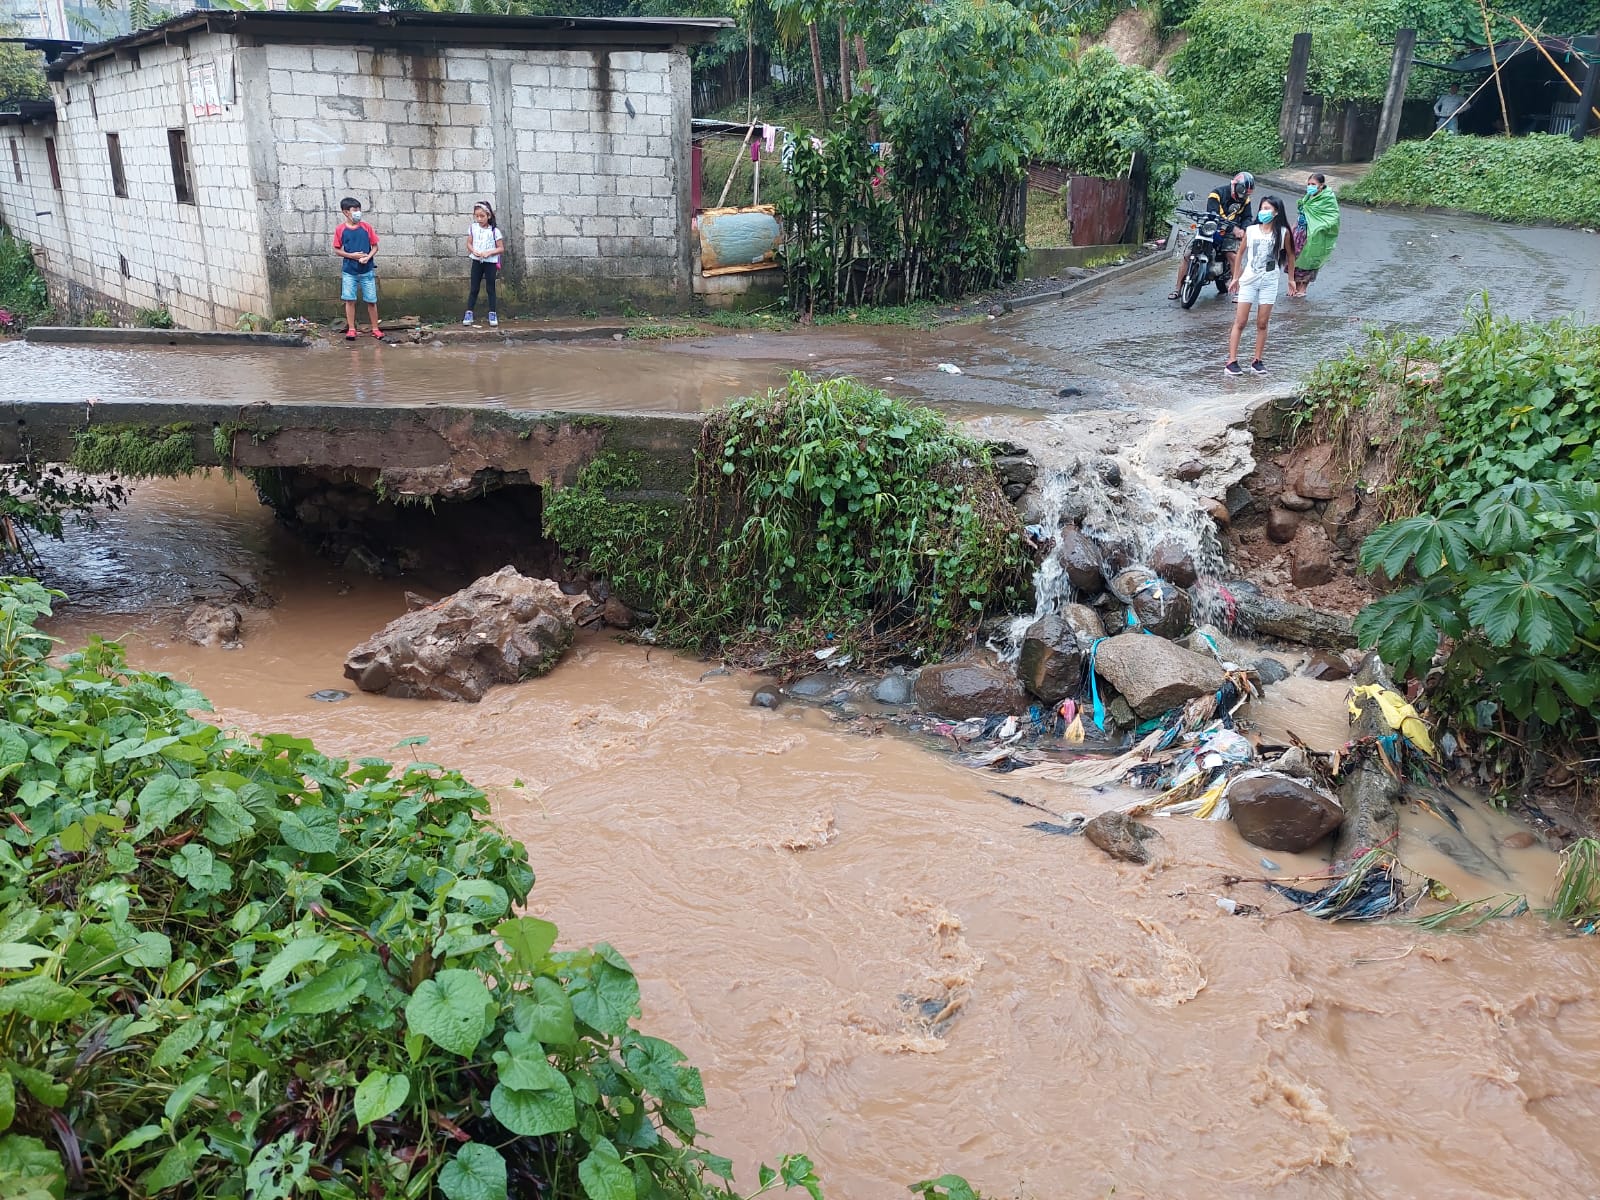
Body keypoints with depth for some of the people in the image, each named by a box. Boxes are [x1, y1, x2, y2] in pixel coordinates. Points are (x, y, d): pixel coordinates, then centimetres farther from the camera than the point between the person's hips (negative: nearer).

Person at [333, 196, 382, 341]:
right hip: (349, 271, 0)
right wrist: (352, 255, -12)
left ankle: (375, 329, 12)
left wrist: (368, 257, -14)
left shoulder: (366, 227, 0)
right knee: (349, 300, 1)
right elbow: (337, 250, 3)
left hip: (367, 271, 0)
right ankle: (351, 329, 8)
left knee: (371, 300, 3)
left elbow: (375, 246, 4)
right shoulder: (340, 230, -1)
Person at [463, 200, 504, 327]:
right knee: (474, 288, 4)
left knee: (490, 288, 4)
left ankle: (492, 314, 11)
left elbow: (501, 248, -6)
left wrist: (489, 252, -20)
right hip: (477, 261, 2)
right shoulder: (473, 227, 1)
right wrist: (473, 251, -14)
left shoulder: (494, 230, -8)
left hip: (490, 262, -2)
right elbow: (469, 243, 7)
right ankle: (469, 313, 7)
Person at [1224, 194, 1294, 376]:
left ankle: (1257, 361, 12)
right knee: (1240, 322, -2)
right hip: (1248, 280, 0)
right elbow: (1240, 253, 10)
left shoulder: (1283, 233, -1)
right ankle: (1231, 362, -3)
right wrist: (1235, 278, 9)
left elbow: (1290, 255, 10)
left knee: (1262, 324, 4)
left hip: (1269, 282, 0)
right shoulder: (1251, 230, 0)